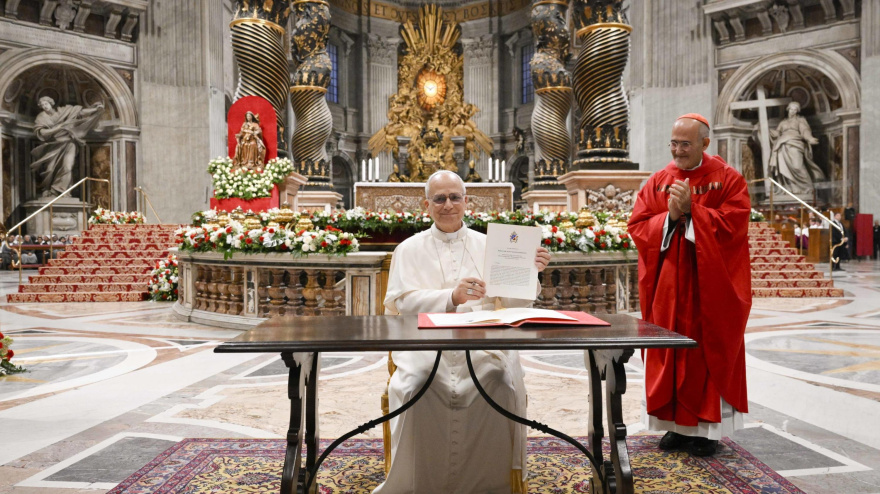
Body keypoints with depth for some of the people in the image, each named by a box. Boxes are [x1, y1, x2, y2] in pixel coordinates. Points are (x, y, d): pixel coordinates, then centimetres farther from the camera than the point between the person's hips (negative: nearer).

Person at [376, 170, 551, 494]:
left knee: (502, 387, -28)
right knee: (416, 387, -30)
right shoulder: (410, 250, 11)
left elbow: (513, 304, 6)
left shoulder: (488, 246, 14)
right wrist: (451, 298, -23)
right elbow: (402, 301, -6)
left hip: (482, 346, 1)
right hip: (427, 345, -1)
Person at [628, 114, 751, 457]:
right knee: (669, 351, 6)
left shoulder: (727, 179, -1)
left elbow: (733, 224, -12)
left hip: (710, 285, -3)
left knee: (708, 351, 4)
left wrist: (691, 209, -17)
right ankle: (677, 424, 18)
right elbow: (637, 225, 2)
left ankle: (708, 427, 16)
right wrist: (670, 216, -14)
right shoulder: (658, 181, 8)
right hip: (667, 284, 3)